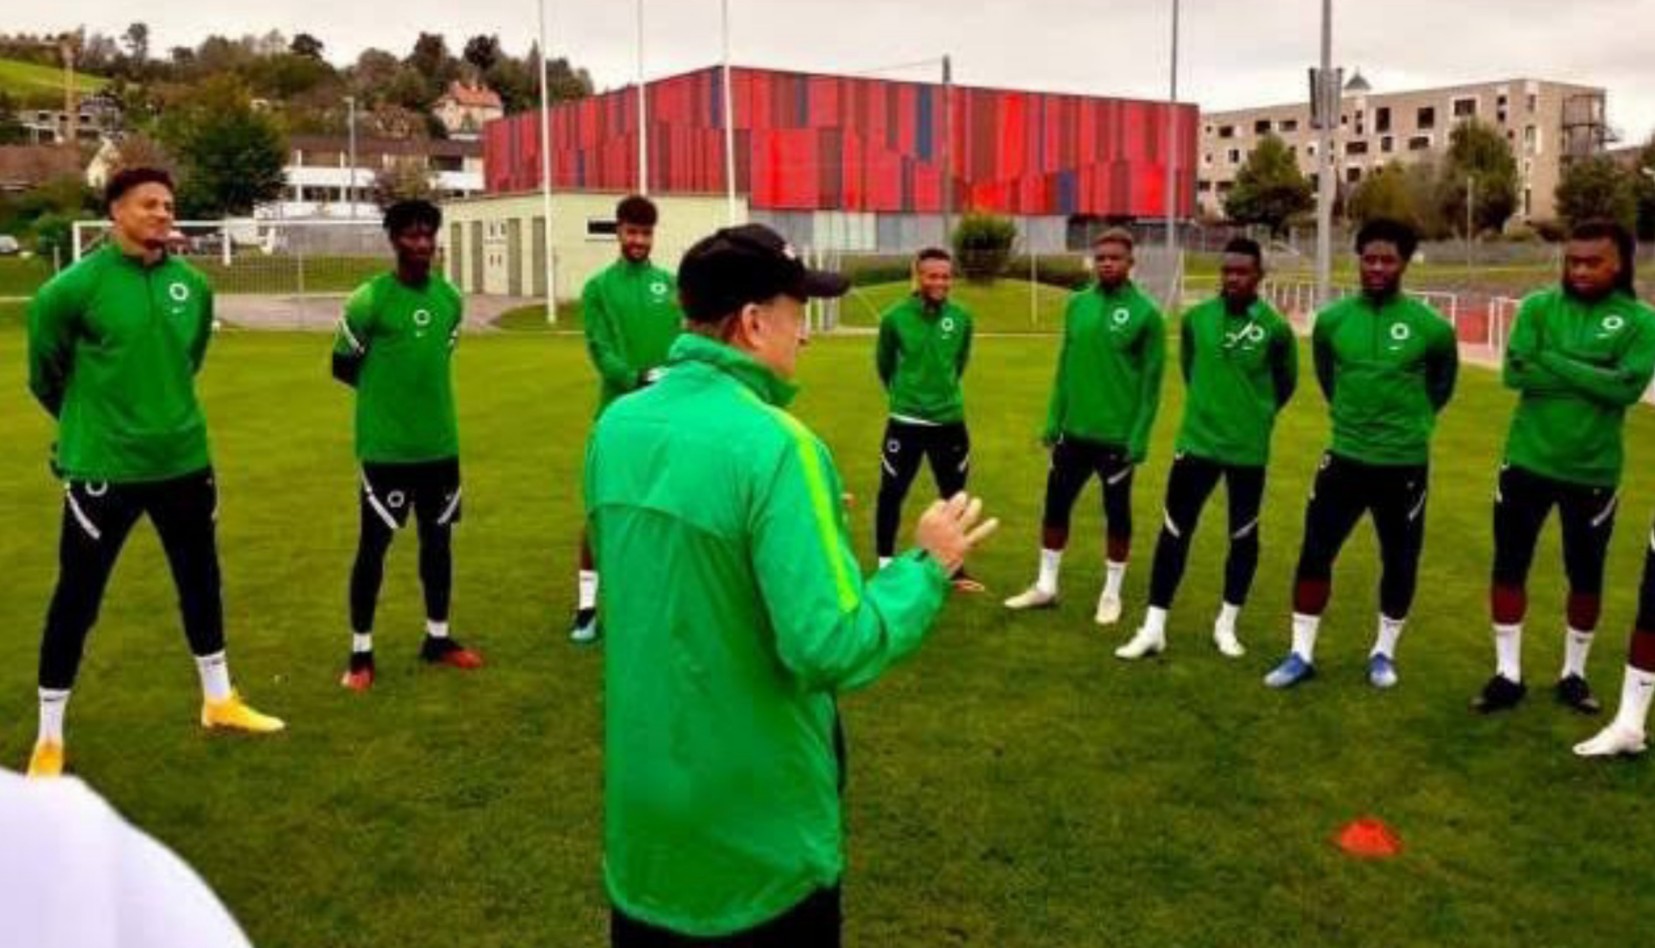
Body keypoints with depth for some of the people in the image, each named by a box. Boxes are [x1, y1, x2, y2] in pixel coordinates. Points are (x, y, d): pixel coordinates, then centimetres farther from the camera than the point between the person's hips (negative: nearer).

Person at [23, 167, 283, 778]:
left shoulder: (193, 286, 1)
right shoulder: (75, 287, -14)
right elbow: (45, 375, -2)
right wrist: (92, 422, 10)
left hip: (183, 461, 5)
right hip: (103, 469, -5)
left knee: (202, 582, 16)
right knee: (76, 599, 4)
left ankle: (219, 701, 35)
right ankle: (49, 739, 18)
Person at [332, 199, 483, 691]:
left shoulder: (450, 297, 4)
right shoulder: (368, 300, -13)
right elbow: (342, 367, -4)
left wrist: (417, 389, 8)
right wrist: (388, 392, 4)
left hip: (440, 442, 5)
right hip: (385, 446, -5)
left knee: (438, 539, 13)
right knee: (373, 544, 2)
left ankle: (438, 638, 28)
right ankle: (361, 653, 14)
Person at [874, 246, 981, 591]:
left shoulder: (962, 318, -4)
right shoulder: (895, 317, -11)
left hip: (950, 421, 3)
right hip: (906, 422, -3)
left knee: (954, 497, 12)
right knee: (891, 494, 3)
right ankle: (886, 567, 18)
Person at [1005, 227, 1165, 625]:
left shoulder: (1146, 313, -9)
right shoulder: (1077, 304, 5)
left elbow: (1151, 380, -9)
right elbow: (1065, 366, 10)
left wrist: (1139, 437, -13)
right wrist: (1053, 420, 7)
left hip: (1117, 435, -4)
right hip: (1075, 432, 5)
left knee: (1117, 514, 9)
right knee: (1056, 504, 11)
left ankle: (1112, 593, 23)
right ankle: (1046, 586, 26)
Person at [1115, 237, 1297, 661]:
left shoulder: (1275, 328, -8)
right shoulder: (1196, 318, -1)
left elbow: (1286, 383, 7)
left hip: (1248, 449, -1)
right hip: (1196, 441, 1)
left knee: (1243, 536, 10)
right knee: (1174, 531, 1)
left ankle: (1226, 626, 27)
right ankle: (1154, 629, 8)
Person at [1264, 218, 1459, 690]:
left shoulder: (1429, 325, -8)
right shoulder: (1332, 319, -2)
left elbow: (1443, 381, 11)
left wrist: (1413, 420, 11)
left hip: (1404, 464, -1)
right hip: (1345, 457, 2)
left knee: (1400, 562, 9)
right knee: (1315, 552, 1)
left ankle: (1384, 652, 28)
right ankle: (1302, 654, 12)